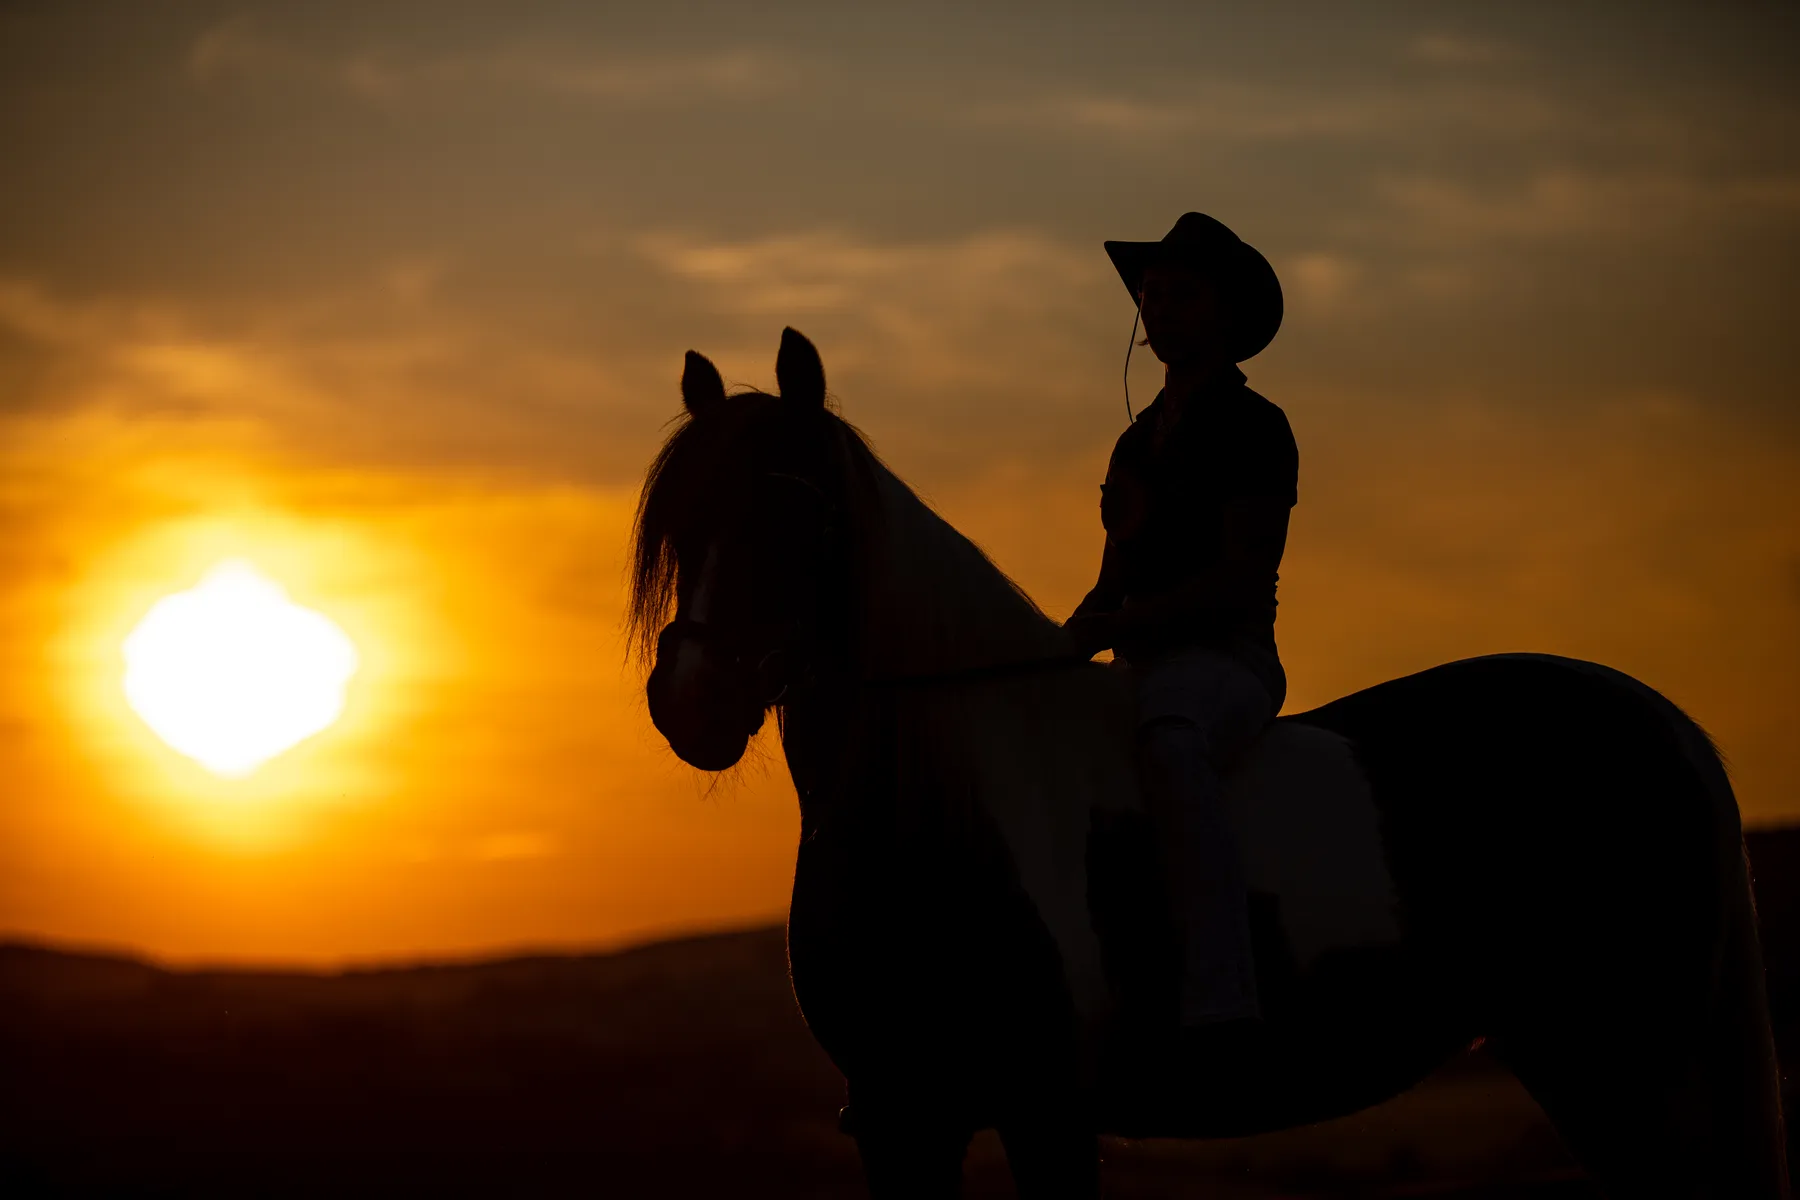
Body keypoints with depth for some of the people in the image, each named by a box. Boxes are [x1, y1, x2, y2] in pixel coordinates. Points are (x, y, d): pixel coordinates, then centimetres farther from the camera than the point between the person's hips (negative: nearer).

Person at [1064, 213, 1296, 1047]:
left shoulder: (1253, 427, -3)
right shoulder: (1139, 439, 22)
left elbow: (1244, 577, -12)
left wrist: (1118, 626, -21)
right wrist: (1064, 645, 2)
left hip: (1226, 661, -9)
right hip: (1145, 667, 9)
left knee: (1168, 750, -41)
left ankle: (1221, 1007, -55)